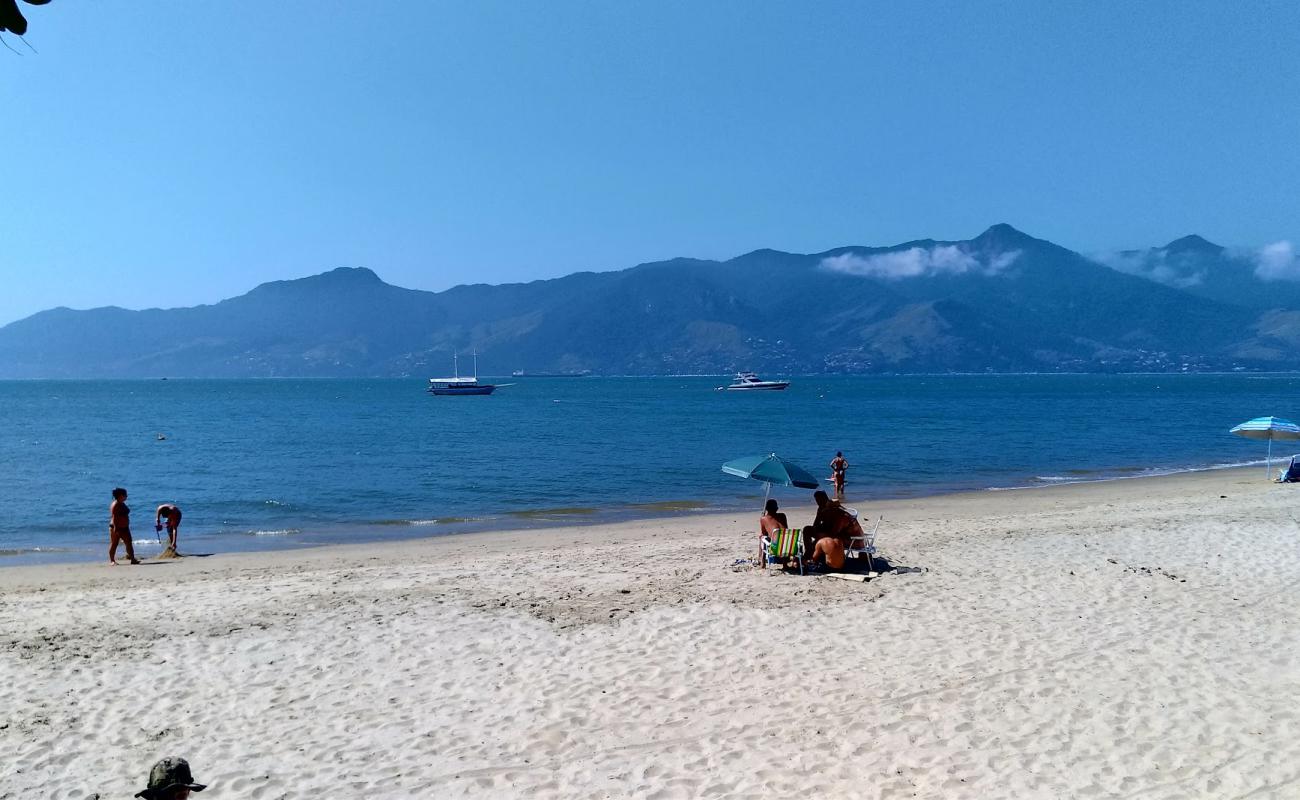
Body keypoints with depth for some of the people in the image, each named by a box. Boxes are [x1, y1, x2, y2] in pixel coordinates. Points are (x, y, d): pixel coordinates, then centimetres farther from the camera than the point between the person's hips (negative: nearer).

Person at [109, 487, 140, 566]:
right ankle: (112, 560, 6)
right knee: (114, 544, 0)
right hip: (116, 528, -9)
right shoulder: (115, 505, -15)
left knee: (129, 543, 3)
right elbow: (114, 517, -20)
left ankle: (133, 559, 2)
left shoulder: (122, 504, 13)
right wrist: (115, 528, -25)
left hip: (124, 527, 9)